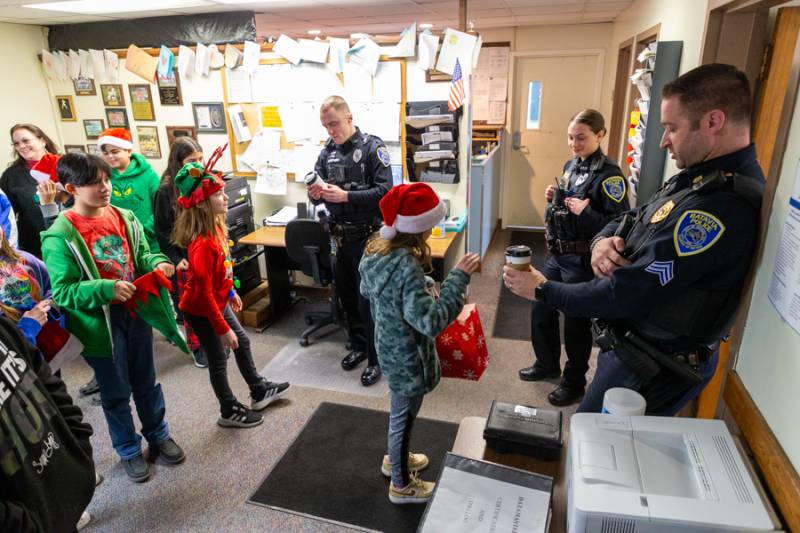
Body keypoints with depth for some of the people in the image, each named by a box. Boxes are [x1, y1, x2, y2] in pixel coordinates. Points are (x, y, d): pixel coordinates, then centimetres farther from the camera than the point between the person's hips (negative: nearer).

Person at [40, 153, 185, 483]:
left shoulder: (124, 218, -1)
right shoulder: (60, 237, -16)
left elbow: (142, 255, 11)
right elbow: (62, 291, -16)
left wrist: (157, 264, -10)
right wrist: (106, 289, -30)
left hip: (136, 312, 4)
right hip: (99, 322, -4)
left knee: (146, 383, 20)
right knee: (116, 393, 14)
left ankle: (159, 436, 41)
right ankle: (129, 452, 35)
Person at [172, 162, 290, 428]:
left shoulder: (216, 227, -5)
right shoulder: (203, 244, -32)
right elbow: (203, 292, -28)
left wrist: (231, 292, 20)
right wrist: (223, 329, -23)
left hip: (218, 301, 9)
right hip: (201, 310, -9)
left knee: (242, 342, 22)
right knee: (219, 360, 8)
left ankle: (259, 391, 42)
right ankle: (230, 412, 30)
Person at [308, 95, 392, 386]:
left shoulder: (373, 147, -10)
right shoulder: (328, 151, 6)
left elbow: (385, 192, -18)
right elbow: (319, 189, 11)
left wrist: (345, 196, -26)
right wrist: (315, 193, -13)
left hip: (367, 237, -6)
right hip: (340, 236, 6)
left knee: (368, 300, 0)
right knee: (347, 296, 15)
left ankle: (376, 358, 16)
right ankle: (358, 346, 34)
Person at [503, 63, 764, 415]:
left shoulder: (721, 206, -29)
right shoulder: (700, 178, 4)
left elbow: (630, 294, -29)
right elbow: (630, 220, 11)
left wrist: (542, 290, -17)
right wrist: (604, 240, -14)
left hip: (654, 370, -9)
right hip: (632, 345, 9)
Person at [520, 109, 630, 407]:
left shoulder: (608, 174, -16)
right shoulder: (571, 165, 8)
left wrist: (586, 212, -29)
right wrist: (553, 199, 0)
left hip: (582, 261, -8)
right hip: (557, 255, 8)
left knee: (576, 322, 7)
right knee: (540, 310, 17)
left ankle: (574, 382, 28)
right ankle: (547, 364, 40)